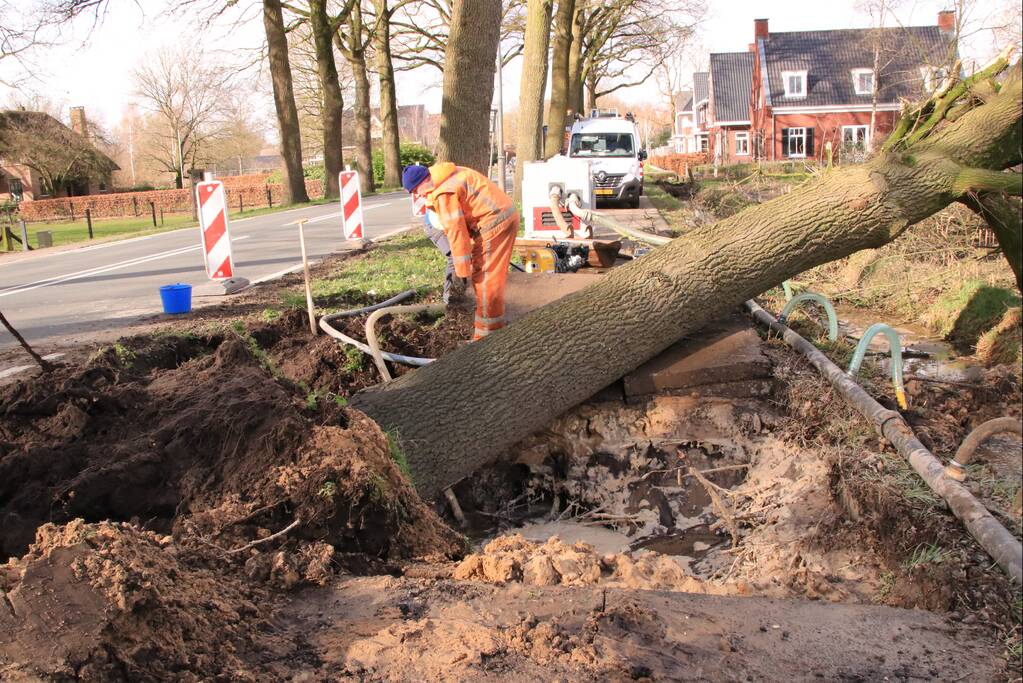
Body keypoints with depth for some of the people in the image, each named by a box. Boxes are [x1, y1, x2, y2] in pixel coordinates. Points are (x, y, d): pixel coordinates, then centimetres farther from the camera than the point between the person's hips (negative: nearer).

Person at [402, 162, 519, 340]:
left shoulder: (444, 193, -21)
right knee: (480, 274, 16)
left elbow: (456, 232, -19)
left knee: (485, 278, -7)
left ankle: (487, 336, -2)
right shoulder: (447, 178, 11)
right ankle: (486, 325, 25)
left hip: (495, 221, -10)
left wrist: (462, 271, -12)